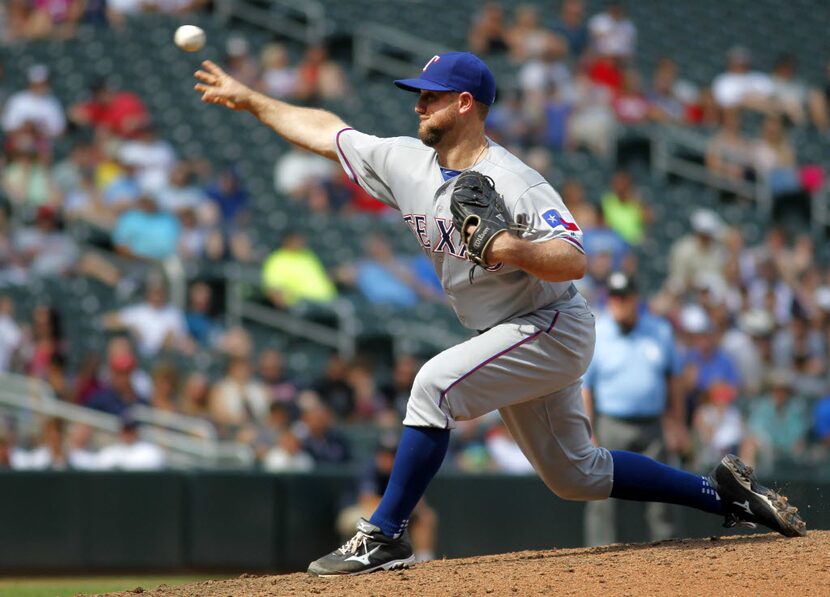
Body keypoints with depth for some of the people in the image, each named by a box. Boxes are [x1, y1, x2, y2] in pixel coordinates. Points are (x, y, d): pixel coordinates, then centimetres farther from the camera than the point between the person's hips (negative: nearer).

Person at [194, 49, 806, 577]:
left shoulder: (513, 183, -22)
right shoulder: (407, 163, 1)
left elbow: (575, 261, -30)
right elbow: (327, 131, 12)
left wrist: (511, 248, -46)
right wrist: (250, 99, 13)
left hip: (553, 328, -9)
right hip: (510, 339, 9)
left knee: (436, 383, -25)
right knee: (575, 474, 14)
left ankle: (384, 537, -21)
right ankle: (722, 492, 23)